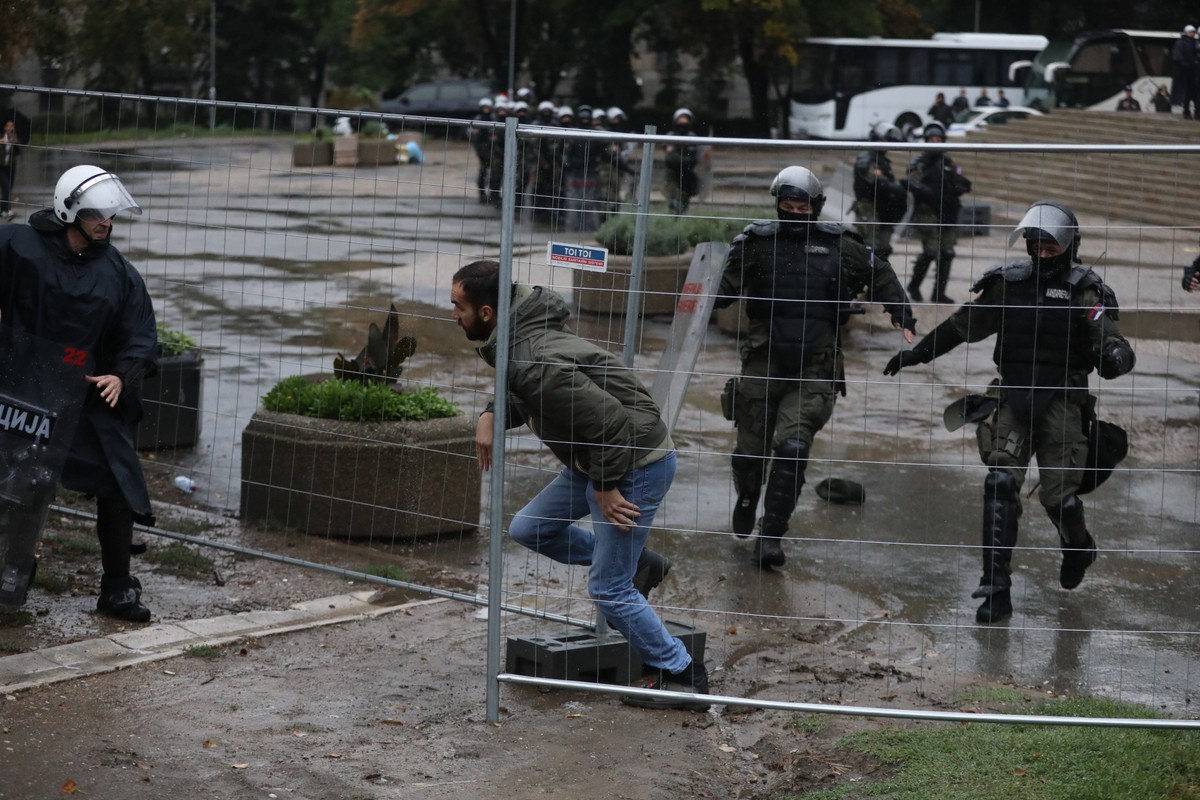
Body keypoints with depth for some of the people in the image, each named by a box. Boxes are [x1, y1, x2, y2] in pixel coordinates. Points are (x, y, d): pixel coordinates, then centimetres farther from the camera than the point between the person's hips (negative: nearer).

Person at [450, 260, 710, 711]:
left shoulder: (535, 364, -28)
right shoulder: (518, 337, 4)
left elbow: (609, 420, -29)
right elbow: (522, 398, 21)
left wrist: (606, 489, -18)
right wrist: (492, 415, 0)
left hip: (636, 464, -10)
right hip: (596, 459, 10)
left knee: (607, 588, -3)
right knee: (529, 529, 16)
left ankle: (681, 676, 10)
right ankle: (637, 565, 25)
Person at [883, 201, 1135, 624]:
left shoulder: (1084, 292, -3)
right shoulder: (1009, 282, 7)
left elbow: (1110, 341, -13)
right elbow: (962, 324, 17)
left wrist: (1115, 356, -37)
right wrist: (917, 352, 15)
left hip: (1061, 401, -3)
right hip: (1014, 398, 3)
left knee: (1058, 493, -6)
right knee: (1000, 484, -11)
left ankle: (1078, 548, 31)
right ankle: (996, 588, -10)